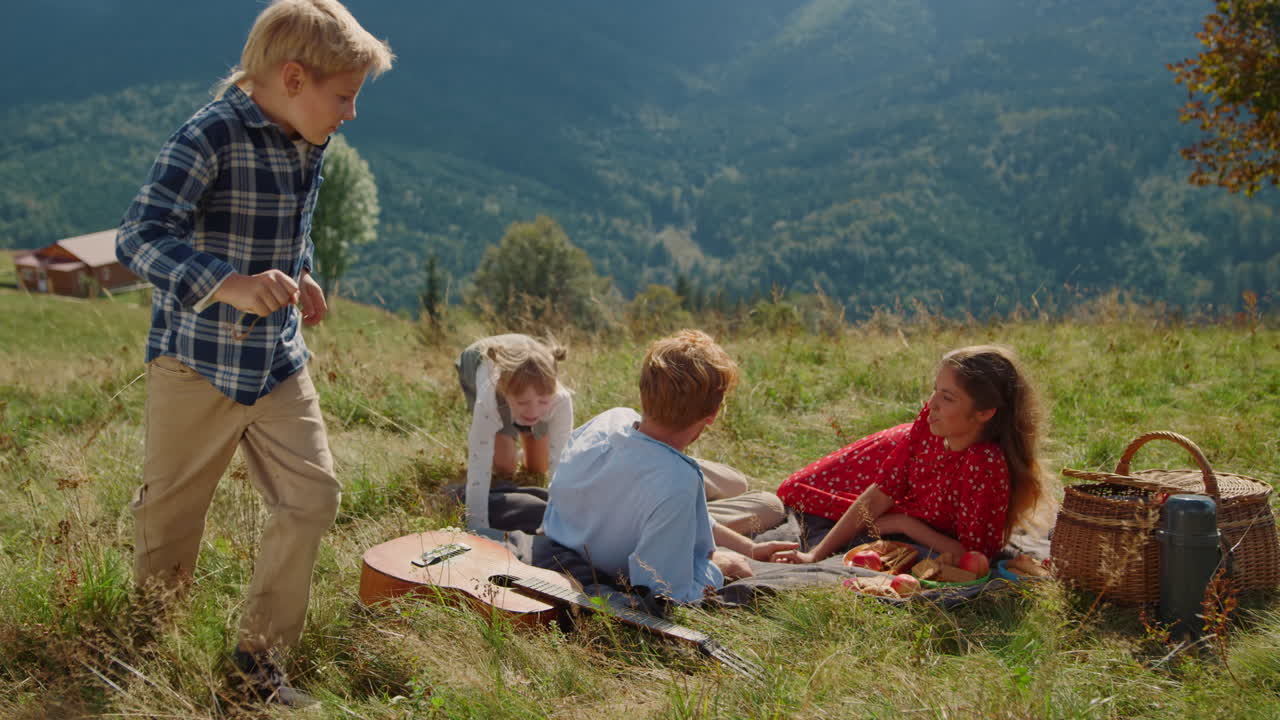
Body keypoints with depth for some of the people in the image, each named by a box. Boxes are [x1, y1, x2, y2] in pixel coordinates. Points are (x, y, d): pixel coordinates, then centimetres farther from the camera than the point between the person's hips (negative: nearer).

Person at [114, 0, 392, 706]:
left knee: (312, 496, 0)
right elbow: (139, 236, -28)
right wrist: (229, 285, -42)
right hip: (198, 360, -6)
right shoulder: (210, 136, -19)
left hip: (279, 361, 7)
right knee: (171, 514, 9)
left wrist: (298, 277, 6)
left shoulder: (307, 146, 6)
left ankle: (259, 649, 15)